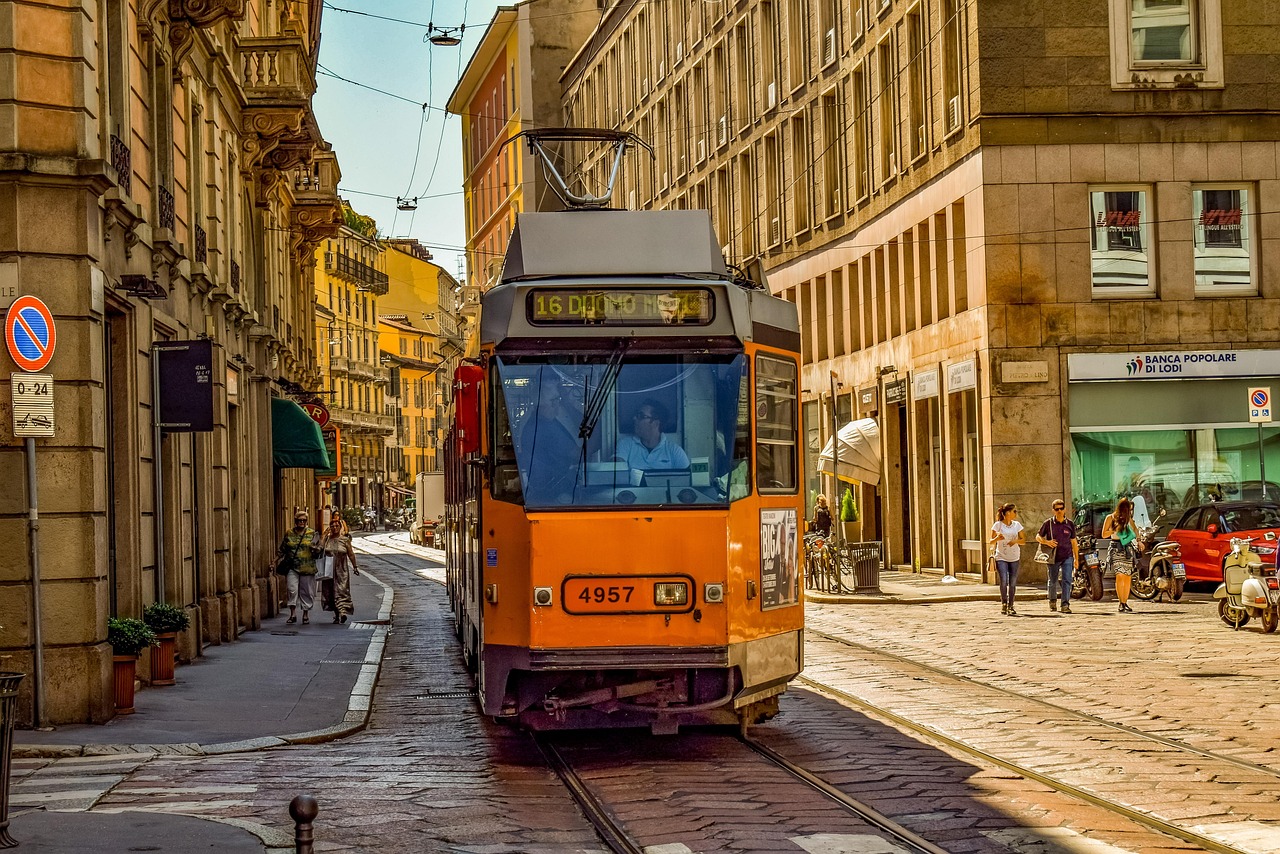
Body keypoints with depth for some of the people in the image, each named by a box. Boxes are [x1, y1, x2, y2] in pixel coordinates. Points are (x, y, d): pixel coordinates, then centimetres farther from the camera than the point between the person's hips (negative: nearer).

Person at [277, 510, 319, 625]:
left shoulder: (312, 534, 6)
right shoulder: (289, 534, 9)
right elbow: (283, 550, 16)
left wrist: (315, 548, -11)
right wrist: (278, 559, 5)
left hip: (307, 568, 0)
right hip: (292, 567, 0)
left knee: (306, 591, 4)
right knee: (292, 590, -11)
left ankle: (306, 614, 16)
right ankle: (293, 614, -7)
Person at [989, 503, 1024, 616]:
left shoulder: (1017, 525, 7)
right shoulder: (998, 525, -4)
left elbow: (1022, 540, 11)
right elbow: (991, 542, -1)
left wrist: (1016, 541, -11)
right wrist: (997, 538, -23)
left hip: (1014, 558, 3)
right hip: (1001, 557, -3)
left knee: (1012, 583, 2)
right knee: (1003, 581, -15)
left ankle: (1010, 606, 13)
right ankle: (1004, 603, 4)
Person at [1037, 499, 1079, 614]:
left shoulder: (1070, 524, 4)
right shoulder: (1048, 523, -1)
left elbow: (1074, 542, 13)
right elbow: (1038, 537, 7)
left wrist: (1076, 558, 13)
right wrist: (1046, 542, -14)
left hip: (1067, 557, 0)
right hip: (1053, 557, 0)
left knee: (1067, 580, -13)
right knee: (1052, 581, 13)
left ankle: (1065, 605, -14)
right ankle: (1052, 601, 35)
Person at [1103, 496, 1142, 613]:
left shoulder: (1128, 519, 13)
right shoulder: (1110, 518, 1)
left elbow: (1135, 529, 31)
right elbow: (1104, 534, -1)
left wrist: (1138, 540, 18)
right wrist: (1115, 529, -12)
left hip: (1128, 548, 5)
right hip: (1117, 548, -5)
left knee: (1128, 577, 2)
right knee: (1120, 575, -17)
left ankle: (1125, 603, 10)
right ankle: (1121, 604, -18)